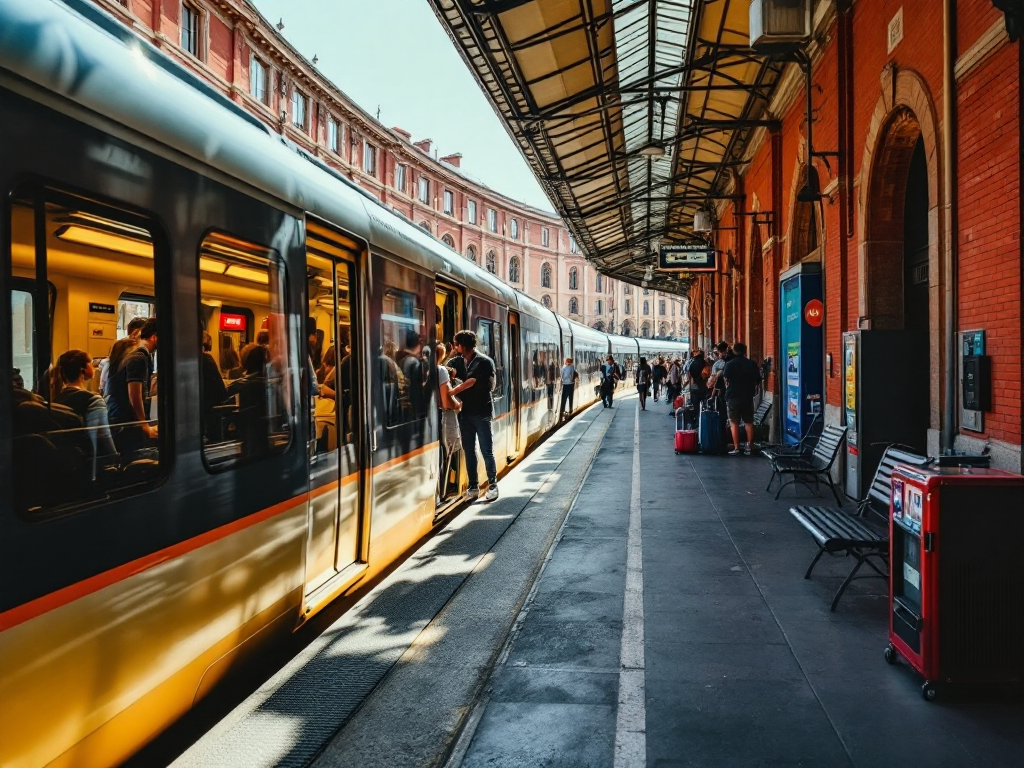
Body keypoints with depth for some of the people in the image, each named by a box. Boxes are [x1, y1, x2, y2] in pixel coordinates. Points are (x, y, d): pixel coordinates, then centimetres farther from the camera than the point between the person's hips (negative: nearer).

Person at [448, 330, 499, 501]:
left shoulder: (484, 362, -9)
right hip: (465, 412, 5)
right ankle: (473, 486, 16)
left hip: (481, 413, -5)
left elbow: (471, 382, -15)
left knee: (487, 451, 0)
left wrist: (451, 392, -17)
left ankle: (492, 485, 9)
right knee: (469, 451, 9)